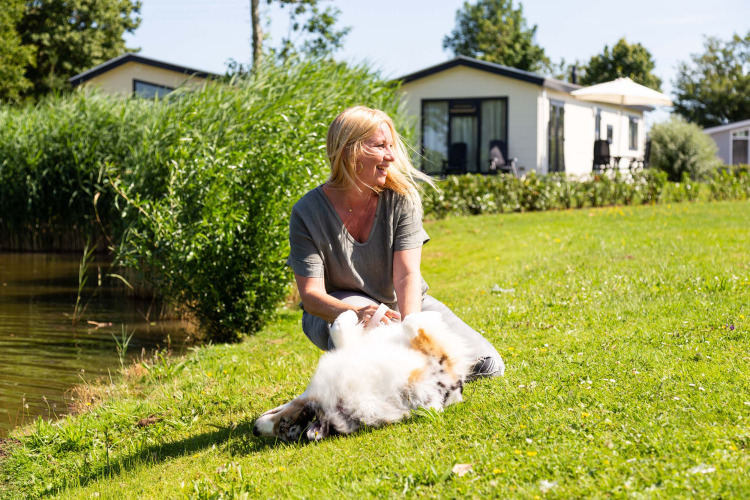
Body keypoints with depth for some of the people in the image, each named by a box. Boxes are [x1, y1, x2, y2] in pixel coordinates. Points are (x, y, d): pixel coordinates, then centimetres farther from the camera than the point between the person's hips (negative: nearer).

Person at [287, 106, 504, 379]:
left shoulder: (402, 197, -15)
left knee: (486, 364, -10)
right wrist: (358, 313, -44)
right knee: (355, 321, -41)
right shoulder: (307, 213, -19)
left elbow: (407, 275, -23)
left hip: (401, 305, 3)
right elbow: (311, 295, -23)